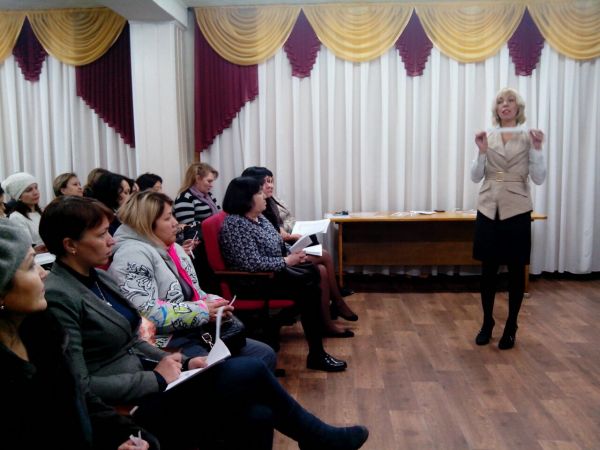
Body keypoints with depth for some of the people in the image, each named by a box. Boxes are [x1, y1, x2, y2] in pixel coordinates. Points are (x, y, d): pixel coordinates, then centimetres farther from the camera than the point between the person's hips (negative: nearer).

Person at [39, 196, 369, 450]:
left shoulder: (98, 278, 10)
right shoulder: (58, 295, -17)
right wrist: (157, 378, -16)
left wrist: (180, 364, 2)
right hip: (128, 412, -8)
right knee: (249, 371, -15)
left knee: (256, 416, -12)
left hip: (143, 389, 8)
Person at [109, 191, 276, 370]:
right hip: (168, 344, -9)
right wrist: (204, 311, -18)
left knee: (265, 355, 3)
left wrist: (214, 303, 0)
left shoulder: (173, 248, 15)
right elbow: (147, 313, -25)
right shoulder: (133, 254, -14)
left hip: (195, 334, 10)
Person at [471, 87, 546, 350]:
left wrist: (537, 149, -17)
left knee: (515, 270, 5)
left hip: (516, 211, -2)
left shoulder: (528, 137, 1)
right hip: (488, 210, 2)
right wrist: (482, 152, -12)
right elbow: (476, 178, 2)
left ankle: (511, 327, 18)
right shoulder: (488, 137, 6)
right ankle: (487, 323, 23)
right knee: (488, 269, 7)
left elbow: (539, 179, -6)